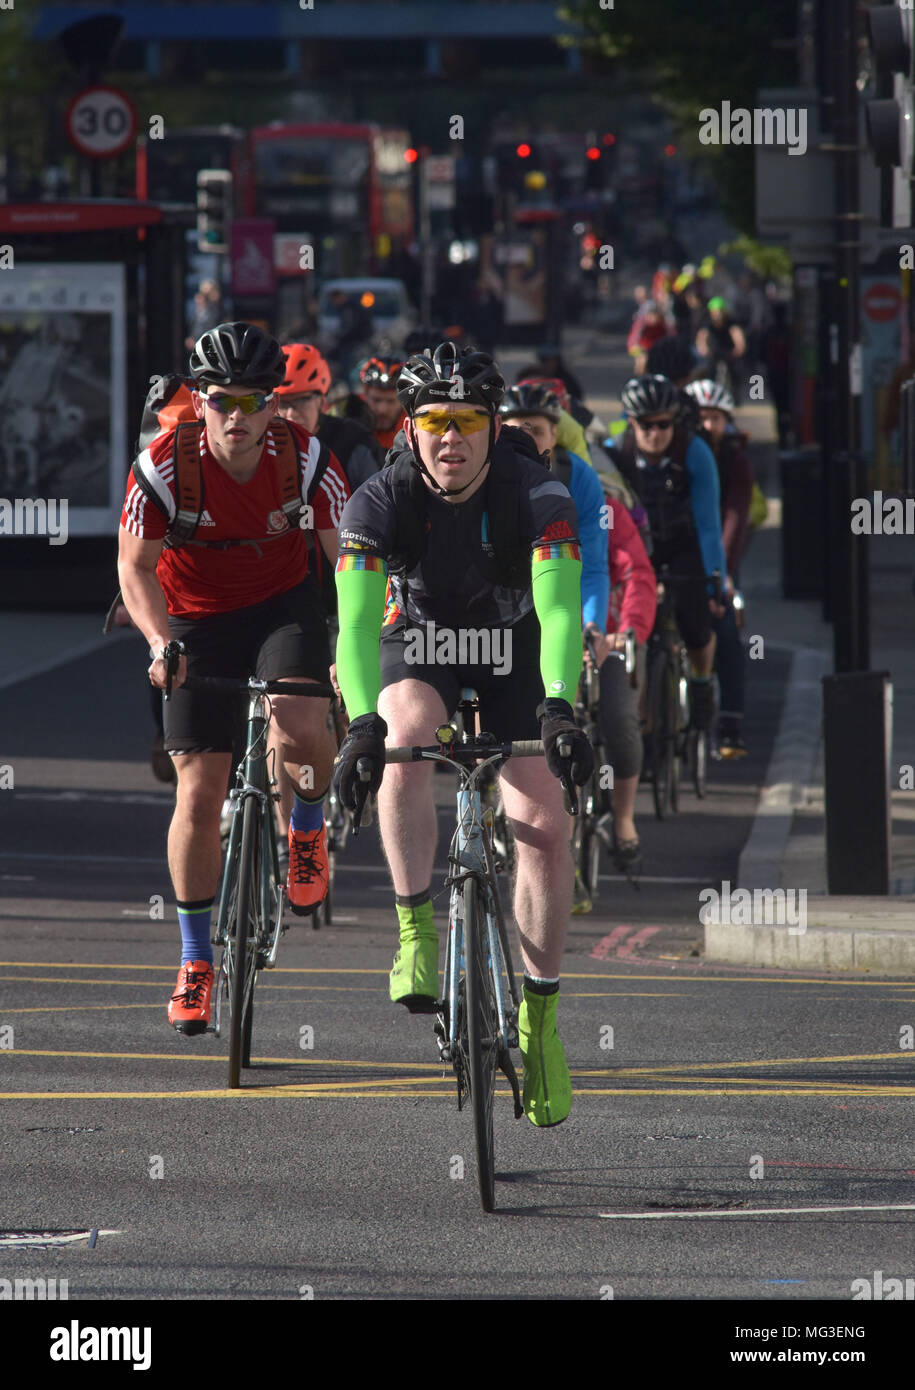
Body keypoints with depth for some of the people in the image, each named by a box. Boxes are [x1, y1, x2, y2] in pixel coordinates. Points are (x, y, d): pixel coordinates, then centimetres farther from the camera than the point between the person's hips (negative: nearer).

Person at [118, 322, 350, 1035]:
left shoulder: (304, 458, -18)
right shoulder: (165, 466, -20)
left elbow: (349, 556, -13)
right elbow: (136, 565, -11)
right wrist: (161, 641, -27)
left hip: (284, 606, 0)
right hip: (198, 621, 0)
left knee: (303, 729, -30)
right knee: (200, 796, -6)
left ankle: (309, 827, 5)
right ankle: (196, 962, 10)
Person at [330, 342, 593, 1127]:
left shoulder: (536, 494, -28)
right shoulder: (380, 503, -26)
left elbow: (560, 608, -38)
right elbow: (355, 621, -35)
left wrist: (559, 707, -55)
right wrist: (363, 721, -51)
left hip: (515, 649, 0)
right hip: (419, 640, 0)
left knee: (544, 824, -12)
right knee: (407, 737, -35)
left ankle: (540, 1023, -1)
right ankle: (416, 933, -24)